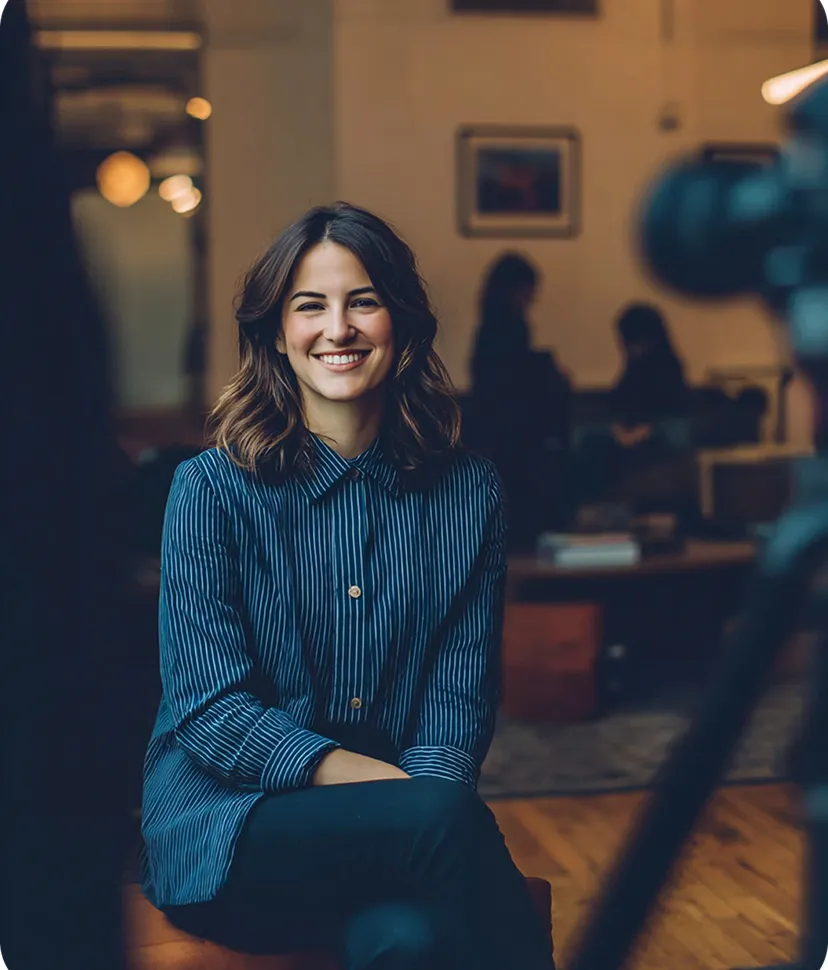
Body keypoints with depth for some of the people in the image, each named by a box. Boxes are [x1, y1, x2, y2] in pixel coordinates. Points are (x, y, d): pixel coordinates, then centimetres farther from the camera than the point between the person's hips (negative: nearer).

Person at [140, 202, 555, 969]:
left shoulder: (468, 492, 7)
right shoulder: (211, 488, -2)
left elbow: (462, 697, 5)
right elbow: (209, 707, -8)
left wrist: (431, 783, -18)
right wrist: (395, 789, -19)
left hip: (403, 826, 2)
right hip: (224, 829, -2)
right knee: (448, 815, -31)